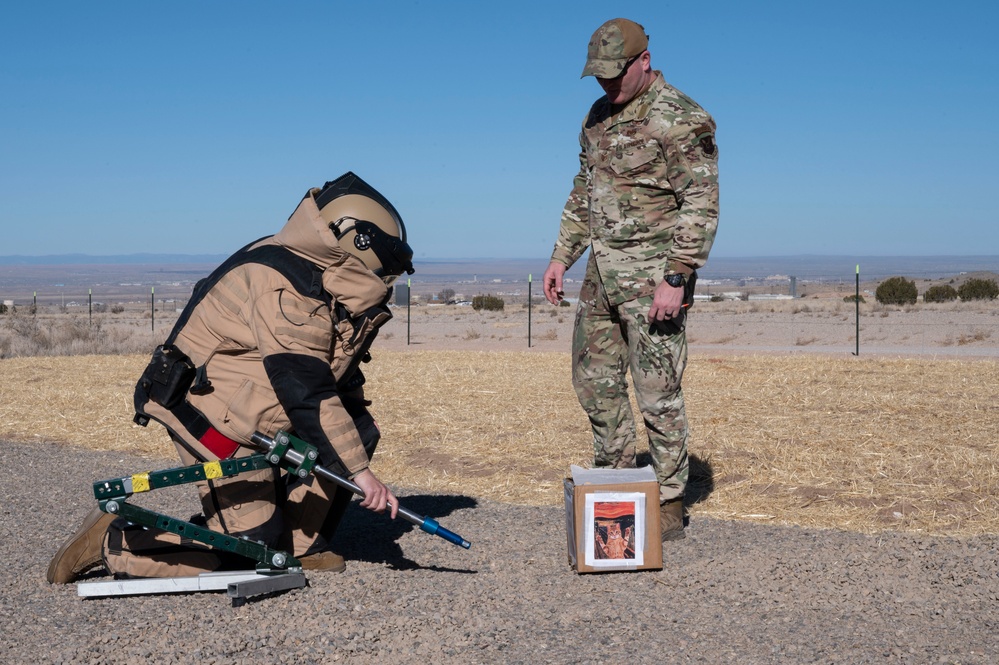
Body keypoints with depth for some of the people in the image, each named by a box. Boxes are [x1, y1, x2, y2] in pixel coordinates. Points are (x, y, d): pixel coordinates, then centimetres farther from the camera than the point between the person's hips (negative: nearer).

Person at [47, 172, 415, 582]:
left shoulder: (327, 286, 6)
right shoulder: (284, 287, -25)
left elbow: (338, 380, 11)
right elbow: (305, 392, -29)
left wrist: (354, 451, 4)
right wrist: (358, 471, -26)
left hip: (252, 414, 10)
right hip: (215, 421, -10)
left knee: (356, 430, 0)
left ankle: (300, 541, 7)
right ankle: (112, 541, 1)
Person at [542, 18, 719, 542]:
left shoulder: (680, 119, -12)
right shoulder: (599, 116, 13)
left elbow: (701, 205, -17)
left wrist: (676, 278, -22)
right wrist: (562, 256, 16)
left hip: (652, 275, -8)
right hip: (602, 272, 8)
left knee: (657, 392, -4)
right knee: (594, 379, 13)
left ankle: (669, 505, 7)